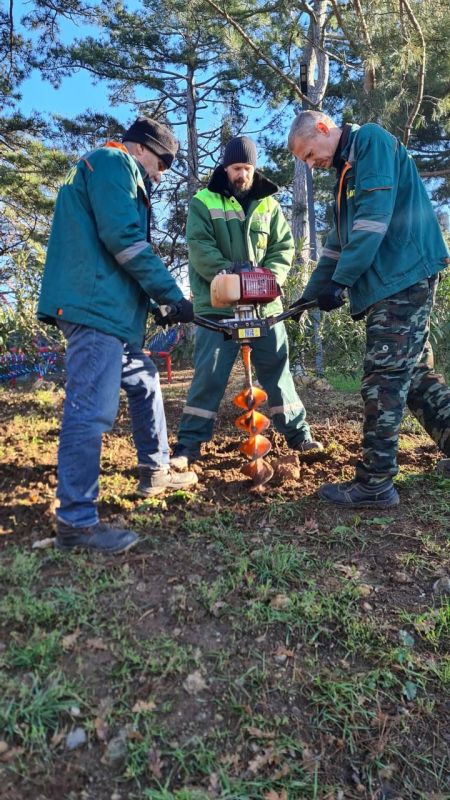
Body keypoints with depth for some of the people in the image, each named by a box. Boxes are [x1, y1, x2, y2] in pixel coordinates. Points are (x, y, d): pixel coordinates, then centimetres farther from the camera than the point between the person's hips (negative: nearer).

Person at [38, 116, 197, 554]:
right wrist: (174, 296, -11)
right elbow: (123, 238, -15)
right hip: (94, 305, -11)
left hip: (108, 308, 11)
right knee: (91, 409, -14)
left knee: (145, 383, 18)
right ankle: (75, 520, -8)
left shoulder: (116, 174, 32)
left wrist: (155, 303, 24)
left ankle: (154, 472, 29)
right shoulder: (113, 161, 0)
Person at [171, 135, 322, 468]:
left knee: (278, 371, 9)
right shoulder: (203, 203, 7)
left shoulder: (269, 205, 17)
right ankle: (189, 444, 4)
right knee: (208, 376, -5)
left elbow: (285, 247, 8)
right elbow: (200, 249, -7)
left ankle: (298, 433, 21)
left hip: (265, 306, 3)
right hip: (218, 306, -3)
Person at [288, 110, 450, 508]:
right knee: (415, 374, 12)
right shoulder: (347, 169, 25)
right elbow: (338, 241, 26)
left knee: (384, 382, -9)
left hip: (403, 278, -9)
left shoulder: (372, 140, -3)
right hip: (395, 283, 10)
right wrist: (310, 294, 25)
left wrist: (339, 280, -17)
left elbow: (374, 217, -17)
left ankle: (375, 484, -2)